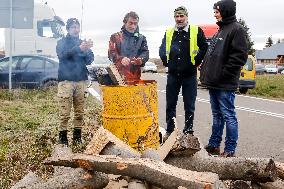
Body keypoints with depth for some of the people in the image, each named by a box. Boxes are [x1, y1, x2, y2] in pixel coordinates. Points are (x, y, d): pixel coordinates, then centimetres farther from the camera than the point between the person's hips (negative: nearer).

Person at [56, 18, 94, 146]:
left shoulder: (82, 42, 17)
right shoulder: (62, 42, 7)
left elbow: (89, 60, 8)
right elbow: (63, 55, -13)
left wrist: (88, 50, -13)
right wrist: (79, 48, -26)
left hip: (80, 81, 4)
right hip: (66, 80, -3)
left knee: (80, 112, 4)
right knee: (64, 113, -7)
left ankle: (77, 137, 13)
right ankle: (62, 138, 0)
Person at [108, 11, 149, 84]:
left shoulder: (141, 38, 16)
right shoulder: (115, 37, 10)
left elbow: (145, 53, 5)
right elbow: (111, 53, -1)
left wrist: (140, 60, -20)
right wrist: (121, 59, -23)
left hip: (135, 76, 2)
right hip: (119, 75, -2)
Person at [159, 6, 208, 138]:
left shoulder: (196, 31, -1)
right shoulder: (169, 33, 9)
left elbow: (204, 48, 0)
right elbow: (162, 49, 20)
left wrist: (196, 61, -4)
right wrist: (166, 62, 9)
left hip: (190, 75, -3)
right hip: (173, 74, 3)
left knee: (189, 106, 5)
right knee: (170, 104, 9)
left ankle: (188, 131, 17)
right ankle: (169, 131, 21)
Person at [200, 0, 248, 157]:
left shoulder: (236, 29, -9)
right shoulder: (220, 30, 19)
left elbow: (240, 56, -17)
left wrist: (222, 74, -18)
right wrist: (206, 71, 13)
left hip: (225, 85, -9)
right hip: (214, 83, 9)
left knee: (228, 116, -1)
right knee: (217, 115, 16)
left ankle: (230, 150, 7)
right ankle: (213, 145, 25)